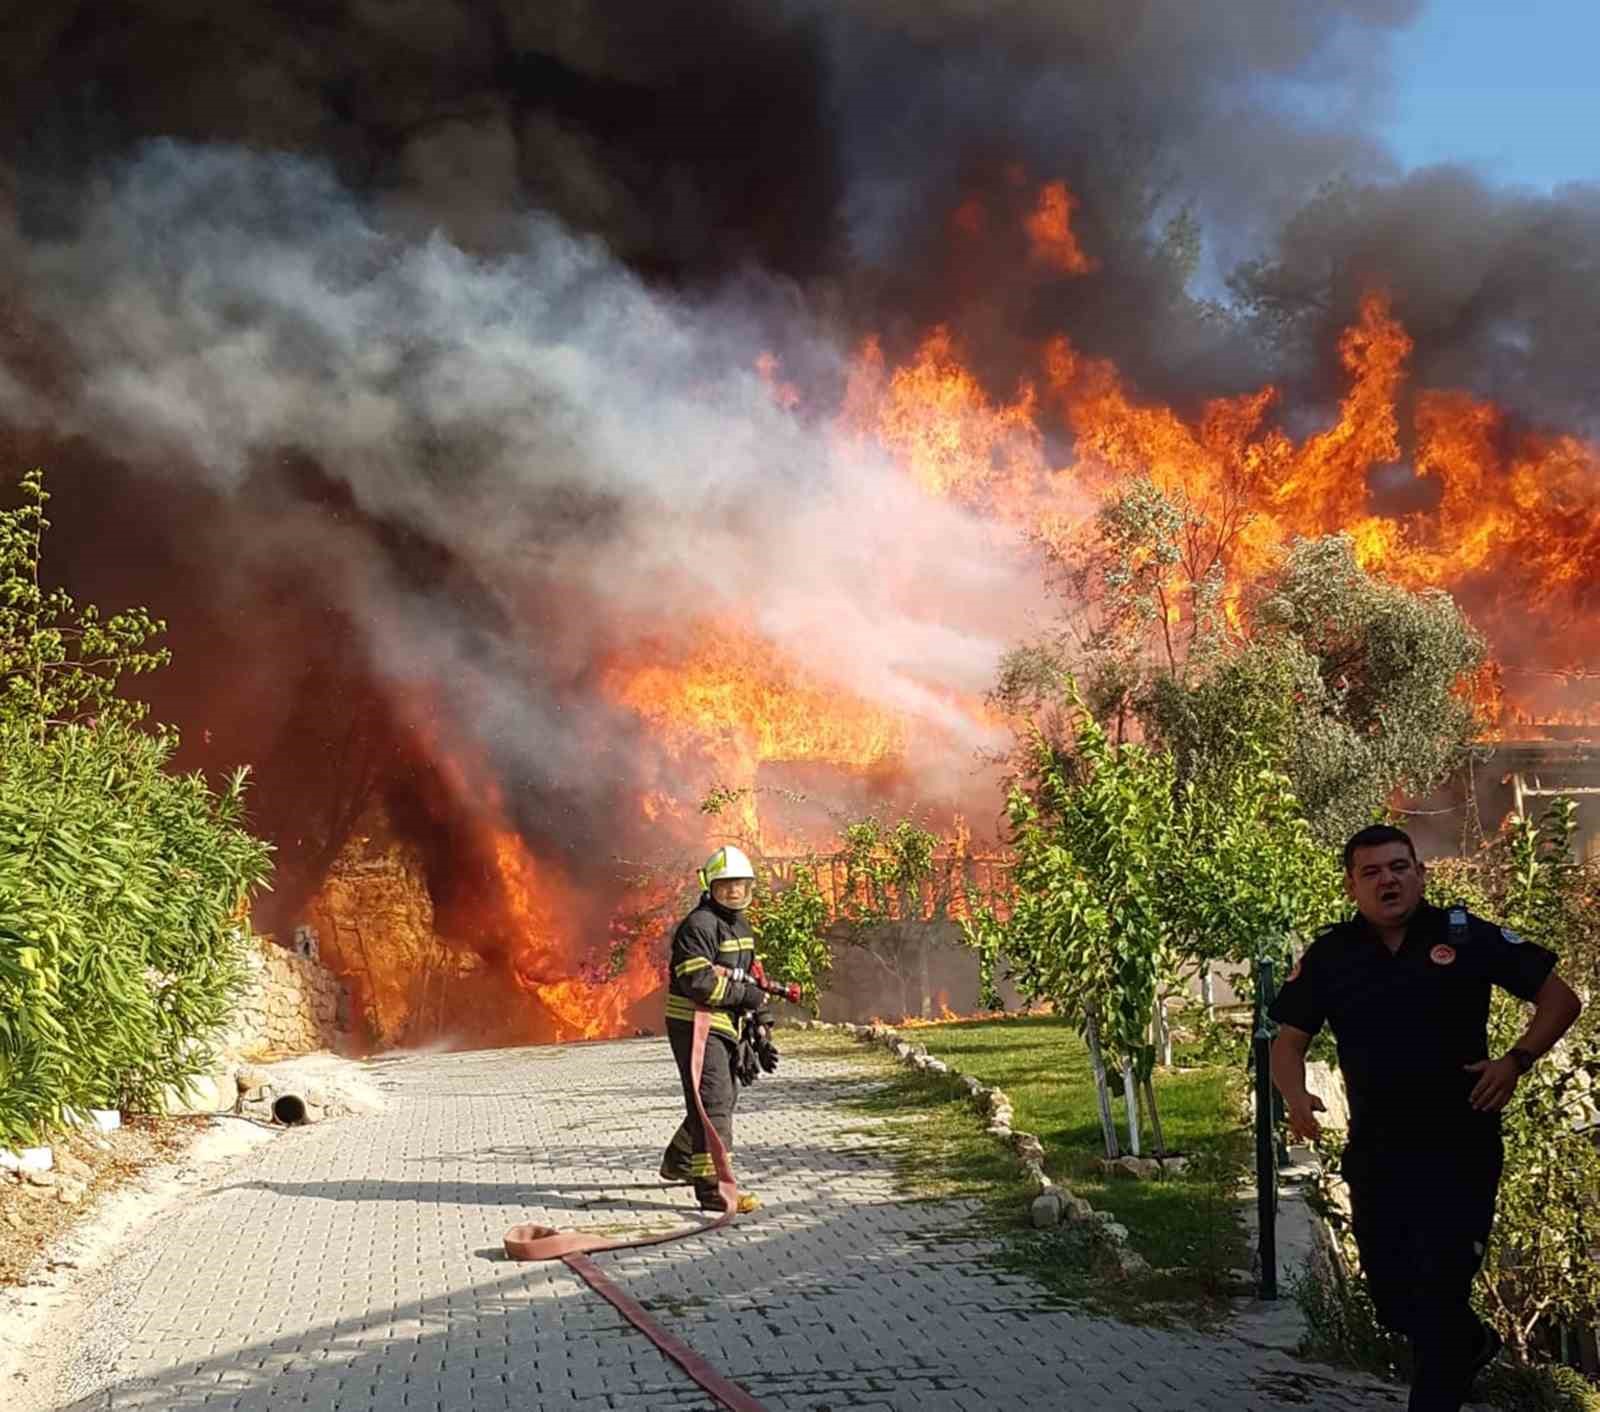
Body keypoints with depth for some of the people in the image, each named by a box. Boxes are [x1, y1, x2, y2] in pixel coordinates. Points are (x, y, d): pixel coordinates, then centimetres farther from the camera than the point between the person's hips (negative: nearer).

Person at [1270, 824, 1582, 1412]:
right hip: (1375, 1153, 4)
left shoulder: (1465, 935, -6)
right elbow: (1288, 1042, 5)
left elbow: (1560, 999, 0)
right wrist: (1296, 1097, -16)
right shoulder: (1330, 955, 1)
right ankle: (1471, 1343, 46)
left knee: (1438, 1293, -6)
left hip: (1461, 1150, -4)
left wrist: (1516, 1060, -15)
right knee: (1390, 1296, 16)